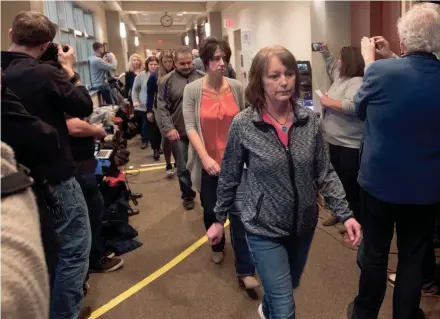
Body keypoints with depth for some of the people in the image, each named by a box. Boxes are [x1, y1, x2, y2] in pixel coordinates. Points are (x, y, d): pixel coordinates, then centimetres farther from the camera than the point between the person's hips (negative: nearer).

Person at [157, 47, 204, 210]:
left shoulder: (202, 78, 2)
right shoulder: (167, 81, -2)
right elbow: (162, 107, -6)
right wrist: (169, 128, -17)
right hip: (179, 133, -1)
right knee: (183, 168, 9)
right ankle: (188, 196, 28)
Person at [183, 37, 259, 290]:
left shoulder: (236, 87, -2)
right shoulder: (192, 90, -7)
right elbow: (190, 127, -11)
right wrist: (205, 157, -21)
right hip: (207, 162, 0)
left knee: (238, 213, -1)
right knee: (211, 209, 18)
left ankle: (245, 270, 8)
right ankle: (217, 245, 47)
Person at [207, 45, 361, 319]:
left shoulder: (310, 121, -8)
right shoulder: (243, 124, -15)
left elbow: (325, 173, -1)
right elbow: (229, 178, -5)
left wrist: (345, 214, -10)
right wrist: (219, 219, 3)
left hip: (304, 225, 4)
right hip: (264, 228, -4)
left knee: (289, 286, 28)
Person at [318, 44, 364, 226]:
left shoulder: (357, 82, -18)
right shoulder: (340, 77, 12)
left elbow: (352, 106, -33)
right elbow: (331, 66, 35)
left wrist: (329, 102, -21)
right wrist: (325, 53, 24)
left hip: (350, 145, -10)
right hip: (335, 141, 10)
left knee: (351, 184, 1)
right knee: (338, 180, 19)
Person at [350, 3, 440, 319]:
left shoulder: (381, 71, -20)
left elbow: (361, 106, 1)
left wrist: (370, 60, 13)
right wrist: (390, 59, 13)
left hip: (379, 183, -2)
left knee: (375, 252, 16)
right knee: (414, 256, 18)